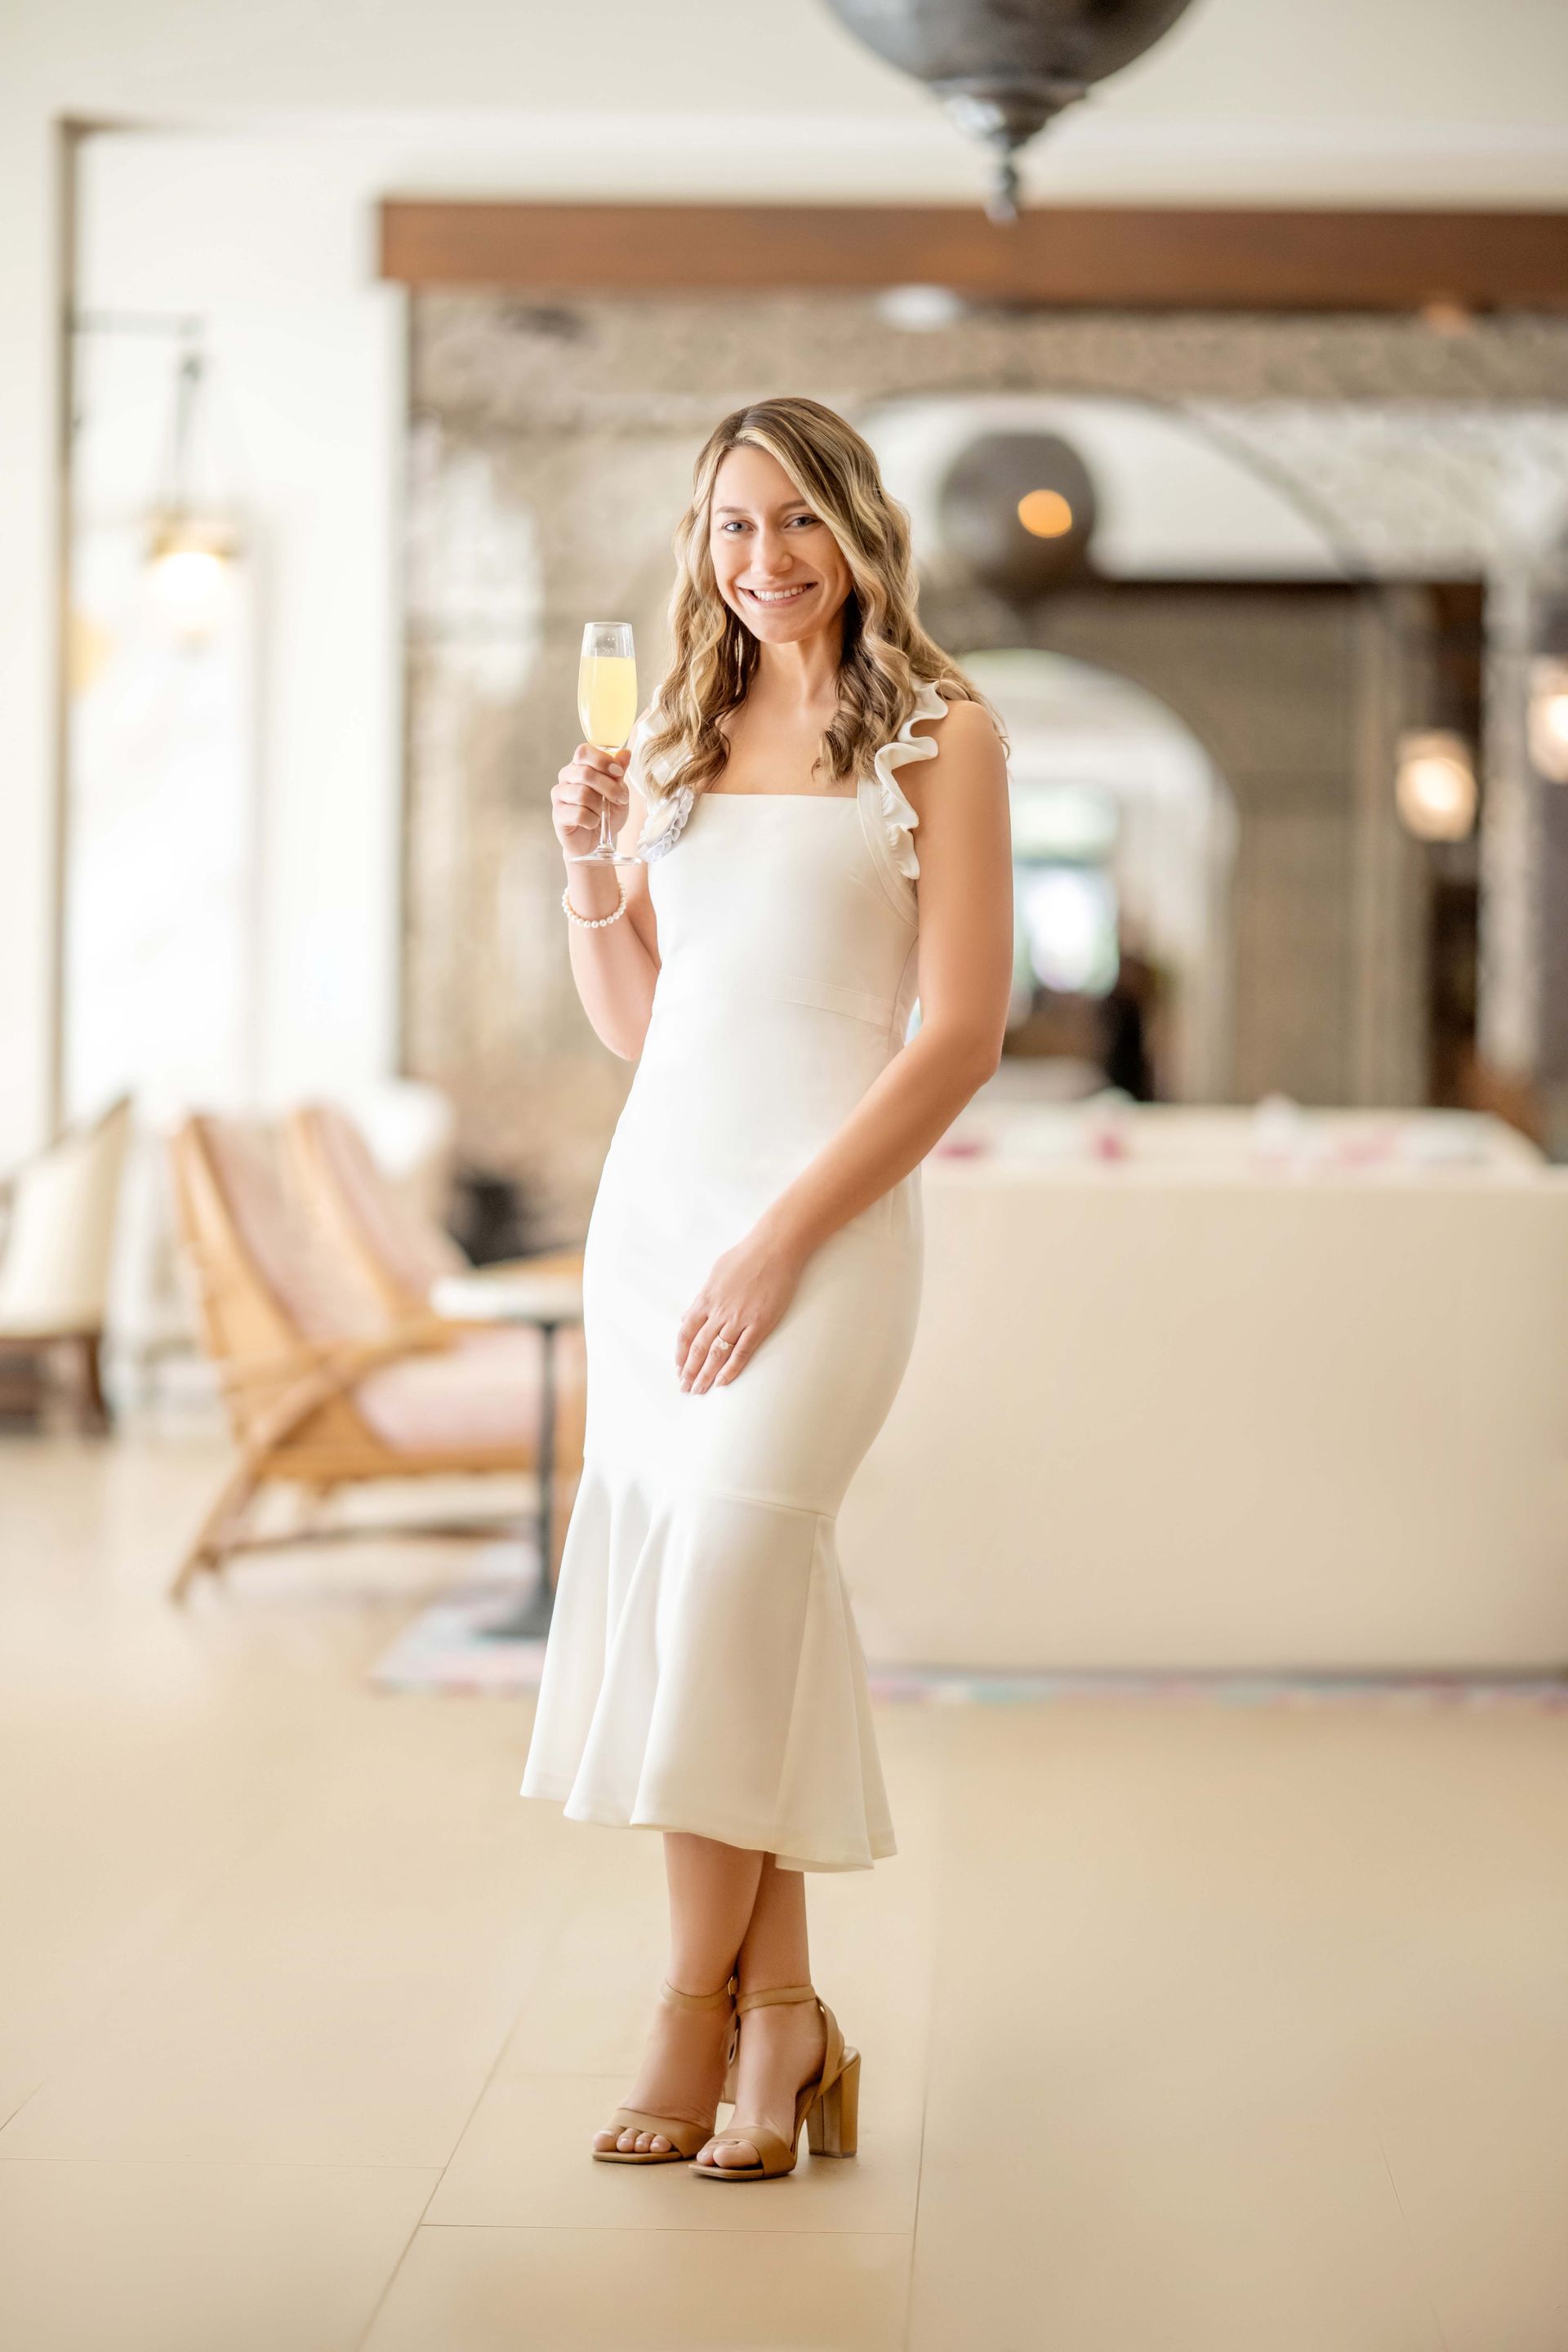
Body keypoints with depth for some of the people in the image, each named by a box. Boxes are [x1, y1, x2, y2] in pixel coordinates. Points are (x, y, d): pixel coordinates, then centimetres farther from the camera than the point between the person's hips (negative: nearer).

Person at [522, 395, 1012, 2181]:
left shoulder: (938, 734, -1)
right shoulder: (678, 738, 15)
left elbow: (962, 1031, -8)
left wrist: (779, 1239, -13)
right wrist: (585, 861, 2)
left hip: (827, 1208, -5)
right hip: (653, 1193, 5)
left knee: (718, 1577, -14)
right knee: (713, 1593, 2)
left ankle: (700, 2006, -1)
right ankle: (781, 2014, 8)